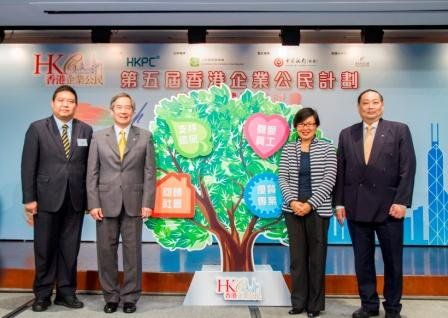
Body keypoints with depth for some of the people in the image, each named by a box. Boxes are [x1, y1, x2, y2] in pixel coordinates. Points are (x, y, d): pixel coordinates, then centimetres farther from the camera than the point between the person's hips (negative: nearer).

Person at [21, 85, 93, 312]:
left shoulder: (86, 130, 7)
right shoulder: (37, 128, 1)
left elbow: (89, 165, 6)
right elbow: (28, 166, -3)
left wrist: (91, 197, 1)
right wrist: (29, 199, -8)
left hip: (75, 199, 2)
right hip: (47, 198, -2)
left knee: (70, 248, 8)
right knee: (44, 249, 7)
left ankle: (66, 292, 20)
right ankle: (42, 294, 19)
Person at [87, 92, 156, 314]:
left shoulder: (145, 137, 5)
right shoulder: (99, 137, 6)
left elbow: (149, 172, 1)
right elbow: (92, 173, 3)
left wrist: (148, 203, -7)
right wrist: (93, 204, -5)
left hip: (133, 203, -1)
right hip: (106, 203, 1)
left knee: (132, 251, 5)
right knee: (106, 251, 6)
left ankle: (130, 297, 17)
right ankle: (111, 296, 20)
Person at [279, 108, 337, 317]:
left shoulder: (327, 148, 1)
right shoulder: (288, 150, 7)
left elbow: (329, 180, -6)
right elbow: (282, 178, 3)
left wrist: (310, 204, -14)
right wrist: (292, 201, -12)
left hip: (318, 210, -2)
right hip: (293, 209, 2)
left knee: (317, 256, 5)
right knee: (297, 256, 7)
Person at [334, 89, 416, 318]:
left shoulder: (399, 130, 1)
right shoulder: (347, 134, 9)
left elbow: (408, 169, -4)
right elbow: (340, 171, 7)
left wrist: (402, 201, -12)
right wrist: (339, 203, 2)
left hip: (389, 206, -2)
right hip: (356, 208, 2)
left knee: (393, 261, 8)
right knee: (362, 260, 9)